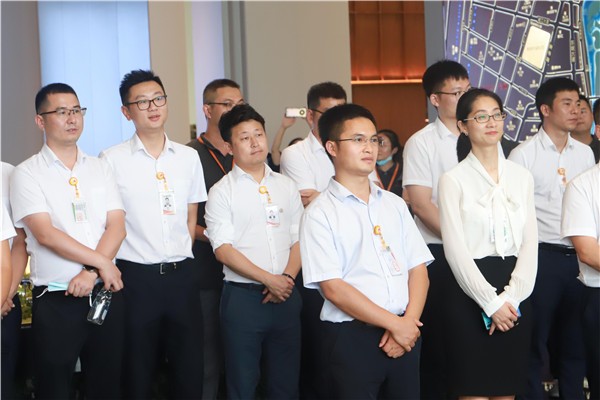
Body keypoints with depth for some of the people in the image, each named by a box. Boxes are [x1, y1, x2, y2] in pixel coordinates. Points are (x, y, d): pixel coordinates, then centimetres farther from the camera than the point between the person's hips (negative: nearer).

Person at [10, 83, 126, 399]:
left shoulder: (100, 168, 10)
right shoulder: (26, 174, -2)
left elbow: (117, 227, 1)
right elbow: (45, 234, -12)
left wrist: (91, 273, -13)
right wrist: (102, 263, -12)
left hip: (106, 294, 4)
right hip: (56, 302, -4)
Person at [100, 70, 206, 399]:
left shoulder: (188, 157, 8)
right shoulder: (112, 160, -3)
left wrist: (180, 258, 8)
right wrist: (109, 270, -3)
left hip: (181, 274, 3)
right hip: (135, 276, -3)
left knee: (190, 370, 7)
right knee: (138, 373, 6)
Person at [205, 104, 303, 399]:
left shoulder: (286, 186, 10)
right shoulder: (221, 192, -2)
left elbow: (299, 240, 8)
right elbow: (223, 249, -10)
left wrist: (287, 278, -9)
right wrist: (269, 279, -15)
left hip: (285, 296, 4)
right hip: (243, 297, -3)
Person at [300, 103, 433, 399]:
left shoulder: (394, 204, 12)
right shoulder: (320, 213, -5)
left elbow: (418, 269, 8)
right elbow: (333, 287, -12)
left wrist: (408, 322, -8)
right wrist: (395, 324, -11)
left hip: (405, 334, 5)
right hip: (351, 337, -5)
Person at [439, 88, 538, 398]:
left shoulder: (521, 176, 11)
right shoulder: (453, 180, -2)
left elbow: (530, 241, 4)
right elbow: (455, 249, -8)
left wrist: (511, 297, -8)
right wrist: (491, 302, -12)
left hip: (516, 294, 4)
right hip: (471, 292, -4)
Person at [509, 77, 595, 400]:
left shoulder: (585, 153, 10)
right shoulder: (524, 154, -5)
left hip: (579, 257, 5)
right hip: (542, 256, -5)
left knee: (575, 338, 13)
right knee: (536, 339, 4)